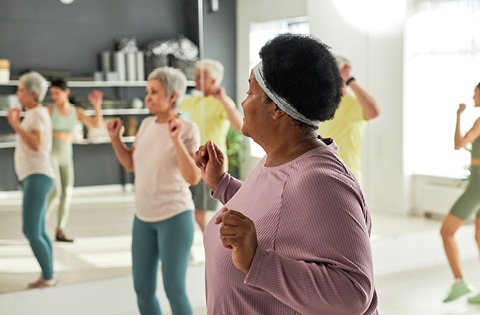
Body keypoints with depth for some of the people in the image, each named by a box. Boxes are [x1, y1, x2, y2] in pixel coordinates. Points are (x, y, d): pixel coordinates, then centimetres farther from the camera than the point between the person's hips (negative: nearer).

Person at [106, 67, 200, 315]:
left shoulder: (188, 129, -13)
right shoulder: (148, 124, 6)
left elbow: (193, 178, -21)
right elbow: (130, 164, 13)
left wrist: (176, 140, -29)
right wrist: (114, 136, 0)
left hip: (175, 217, -6)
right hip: (144, 217, 6)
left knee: (174, 290, -5)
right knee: (143, 289, 8)